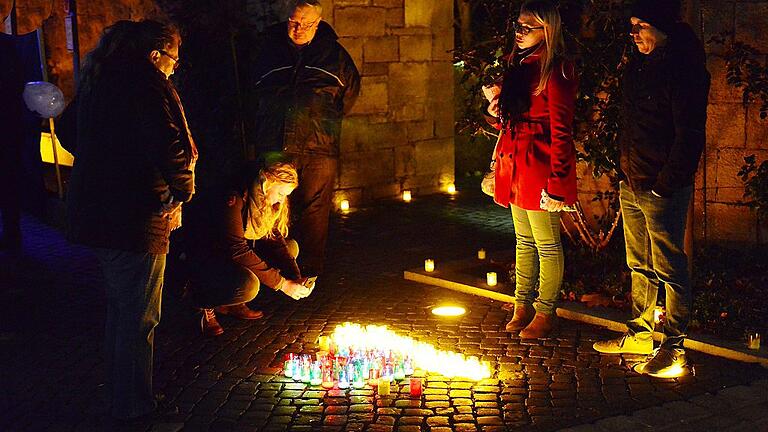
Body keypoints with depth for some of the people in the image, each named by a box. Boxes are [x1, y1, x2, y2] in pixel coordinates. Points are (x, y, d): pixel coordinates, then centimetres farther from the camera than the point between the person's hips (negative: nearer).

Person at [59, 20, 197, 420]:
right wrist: (182, 190, -12)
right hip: (134, 218, -9)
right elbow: (167, 144, -27)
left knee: (119, 305, 24)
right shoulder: (146, 83, -17)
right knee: (138, 316, 4)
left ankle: (119, 389, 39)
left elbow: (69, 129, 22)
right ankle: (134, 405, 16)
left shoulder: (99, 80, 11)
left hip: (96, 210, 9)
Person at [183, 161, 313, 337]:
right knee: (248, 286, -37)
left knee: (291, 247, -2)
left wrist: (296, 279, -18)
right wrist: (282, 283, -30)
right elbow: (237, 251, -31)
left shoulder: (269, 203, -1)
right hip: (205, 261, -9)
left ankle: (233, 304, 2)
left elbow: (275, 240, -3)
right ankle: (206, 304, -2)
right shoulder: (233, 200, -27)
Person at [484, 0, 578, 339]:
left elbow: (560, 131, -17)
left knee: (546, 244, 2)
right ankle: (522, 306, 26)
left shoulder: (554, 71, -13)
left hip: (539, 167, -9)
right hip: (515, 168, 9)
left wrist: (556, 183, -19)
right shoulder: (519, 66, 13)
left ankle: (545, 314, 13)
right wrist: (498, 111, 7)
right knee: (524, 241, 16)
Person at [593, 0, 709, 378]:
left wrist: (665, 186, -19)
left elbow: (690, 135, -18)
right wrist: (627, 174, 15)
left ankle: (674, 349, 8)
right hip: (632, 186, 9)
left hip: (663, 190, -9)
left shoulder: (684, 68, -14)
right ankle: (639, 335, 28)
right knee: (639, 265, 16)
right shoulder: (638, 64, 12)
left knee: (669, 269, -1)